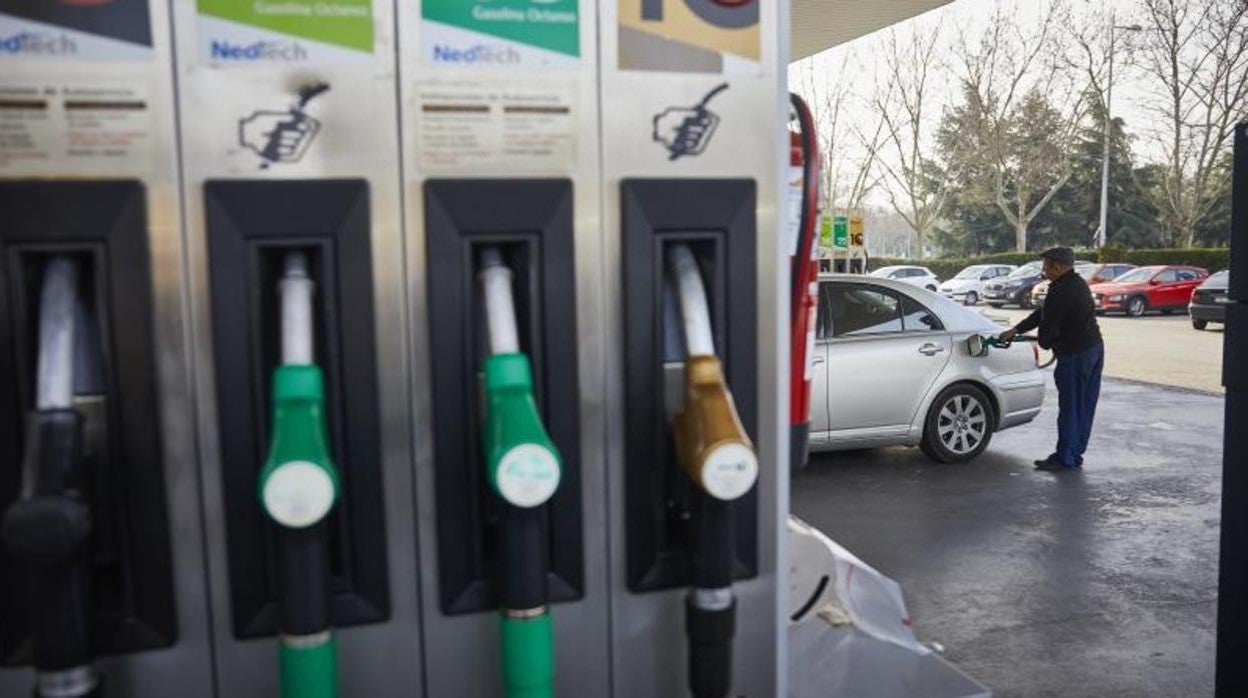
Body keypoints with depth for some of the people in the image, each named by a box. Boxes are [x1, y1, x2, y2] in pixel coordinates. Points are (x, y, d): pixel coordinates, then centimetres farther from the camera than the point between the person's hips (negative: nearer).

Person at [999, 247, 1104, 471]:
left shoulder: (1061, 291, -19)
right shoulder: (1078, 284, 14)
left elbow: (1048, 324, -13)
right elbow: (1043, 313, 16)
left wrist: (1044, 343, 9)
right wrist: (1015, 330, 16)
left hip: (1075, 355, -10)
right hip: (1095, 347, 10)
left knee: (1069, 407, -1)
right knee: (1085, 406, 14)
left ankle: (1065, 458, 7)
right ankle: (1075, 455, 23)